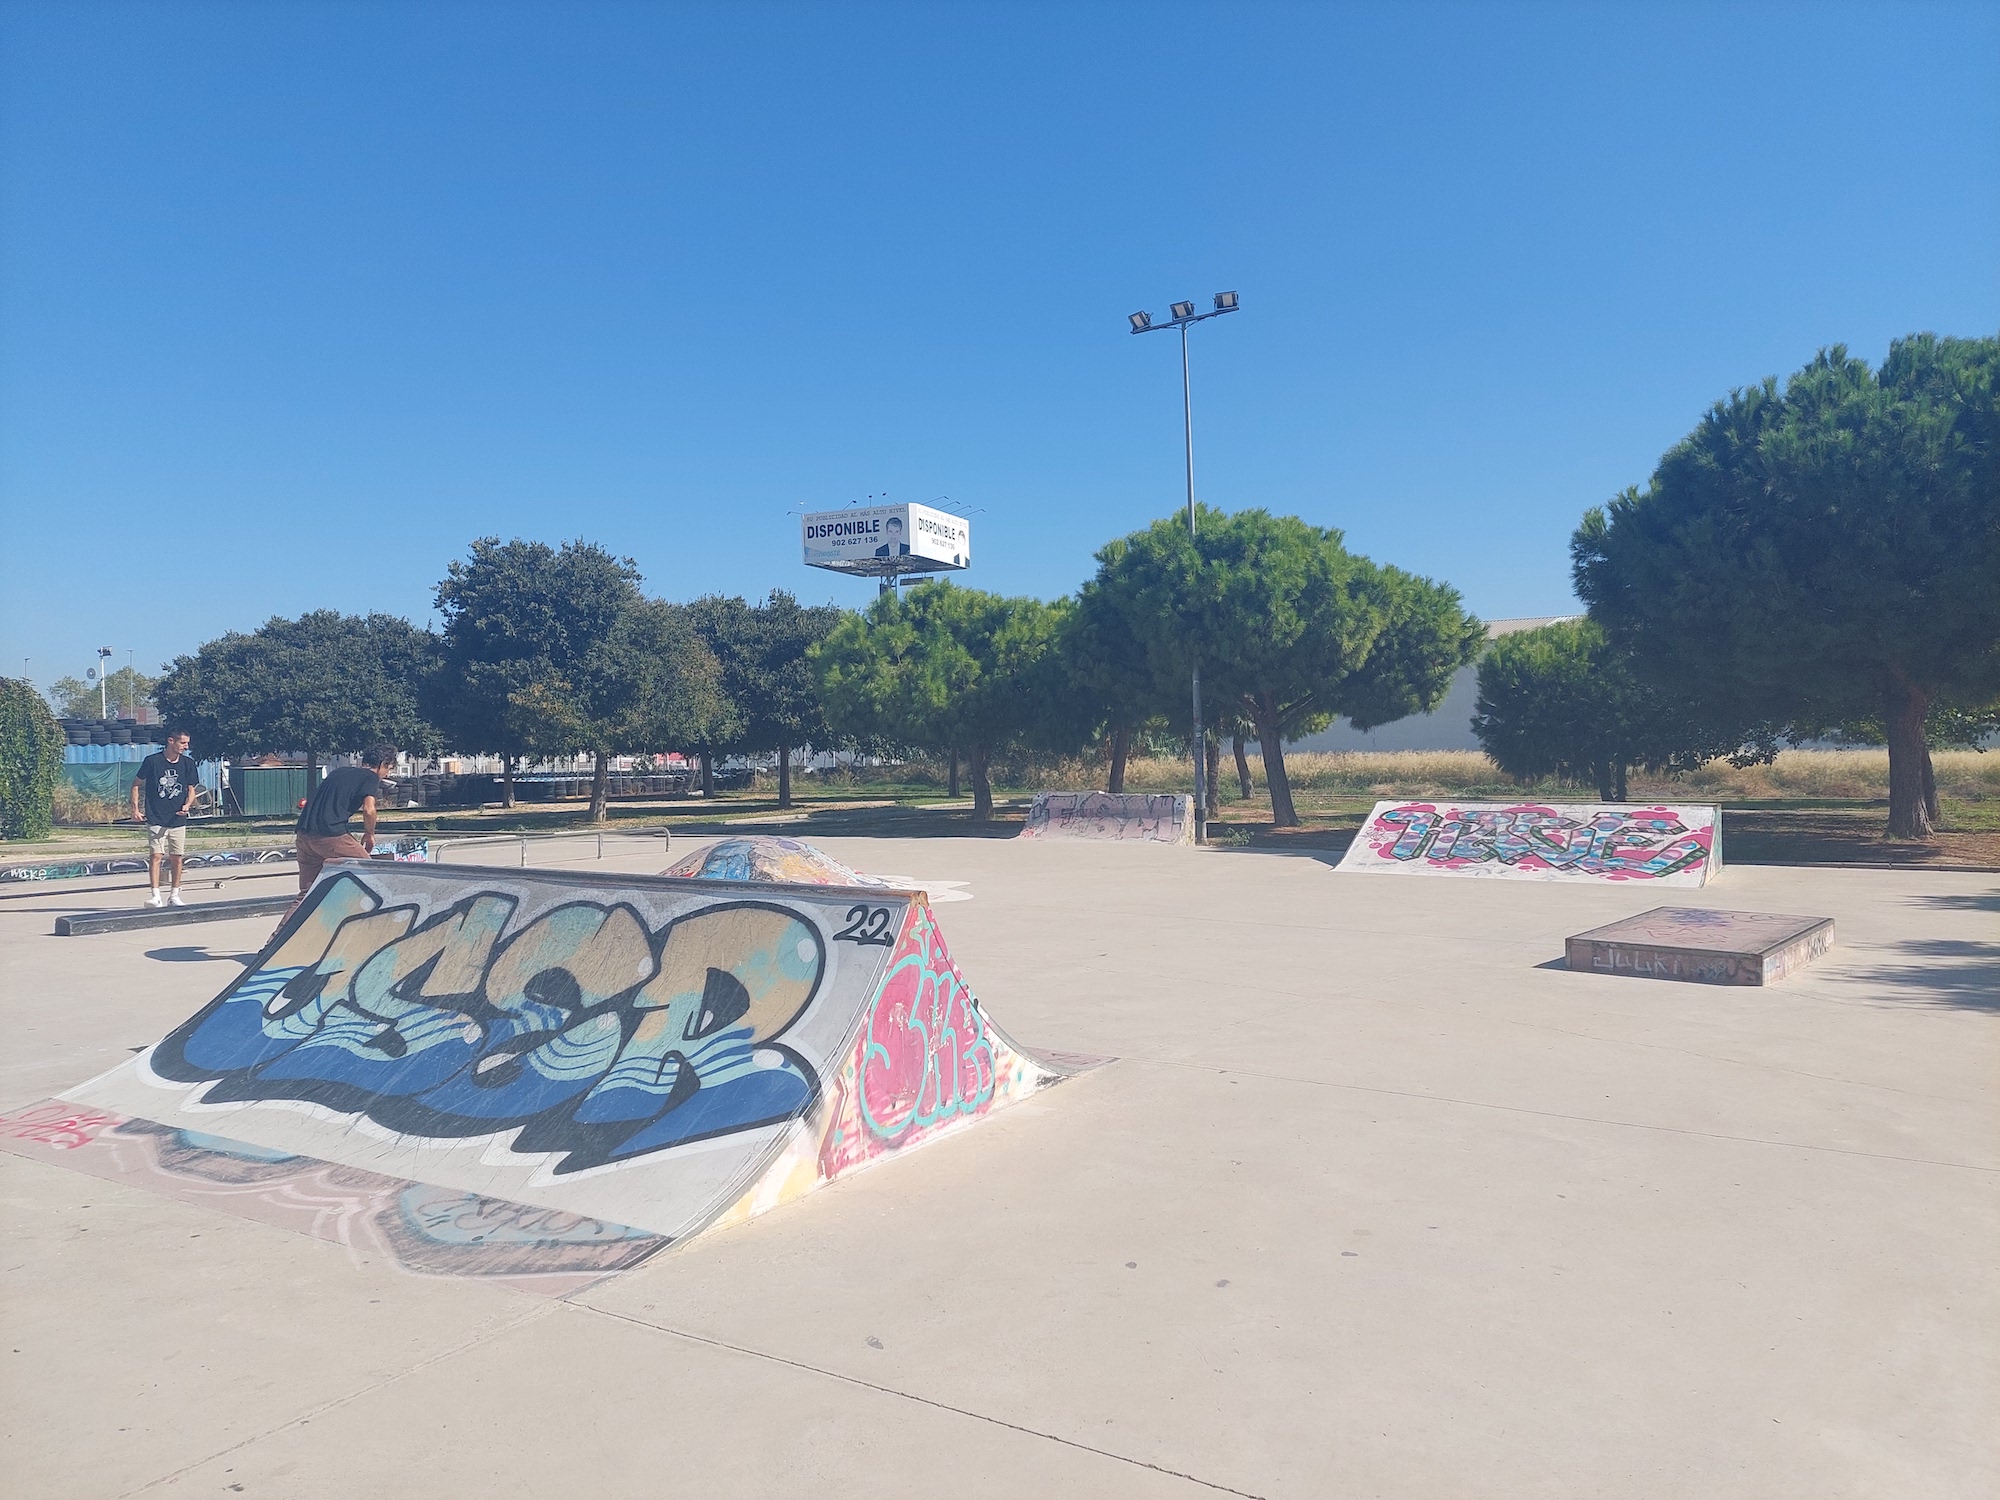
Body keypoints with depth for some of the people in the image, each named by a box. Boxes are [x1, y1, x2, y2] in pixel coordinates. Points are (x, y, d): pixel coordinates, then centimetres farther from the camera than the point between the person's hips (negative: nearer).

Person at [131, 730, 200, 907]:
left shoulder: (188, 763, 5)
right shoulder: (152, 760, -5)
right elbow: (136, 783, 5)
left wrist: (187, 805, -8)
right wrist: (135, 808, -2)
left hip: (178, 820, 3)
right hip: (155, 819, -3)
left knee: (177, 858, 6)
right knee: (155, 856, -9)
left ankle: (174, 896, 15)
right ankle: (156, 896, -8)